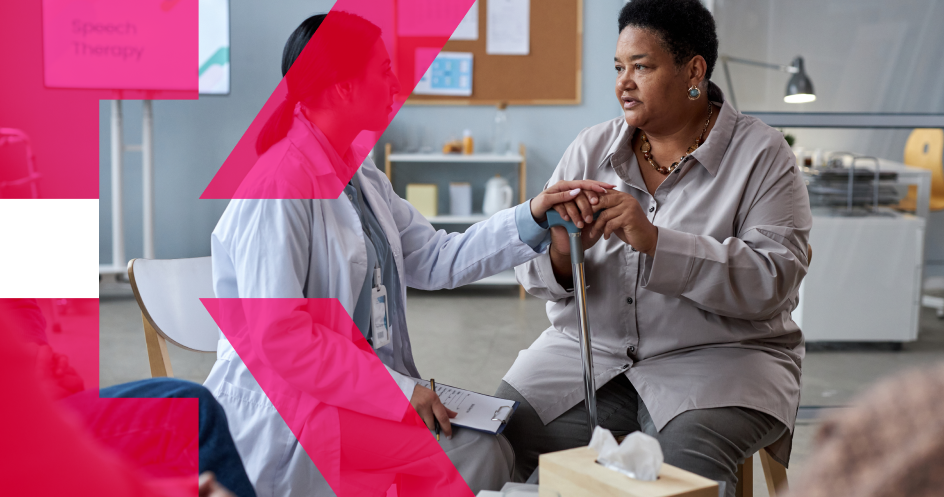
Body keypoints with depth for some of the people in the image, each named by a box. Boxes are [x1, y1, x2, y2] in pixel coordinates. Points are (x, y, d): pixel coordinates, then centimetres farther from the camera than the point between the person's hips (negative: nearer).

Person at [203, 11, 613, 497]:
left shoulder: (359, 178, 12)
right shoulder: (279, 187, -18)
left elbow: (437, 261, 11)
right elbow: (277, 335, -23)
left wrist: (533, 215, 3)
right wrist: (397, 389, -22)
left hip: (359, 382, 9)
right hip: (281, 408, -9)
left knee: (493, 435, -8)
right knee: (479, 453, -19)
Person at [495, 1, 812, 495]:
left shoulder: (761, 156, -2)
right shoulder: (591, 148, 9)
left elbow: (772, 280, -15)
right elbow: (529, 264, 5)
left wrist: (655, 240, -25)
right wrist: (559, 256, -20)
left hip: (719, 355, -3)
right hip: (588, 347, 4)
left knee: (689, 454, -33)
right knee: (504, 433, -18)